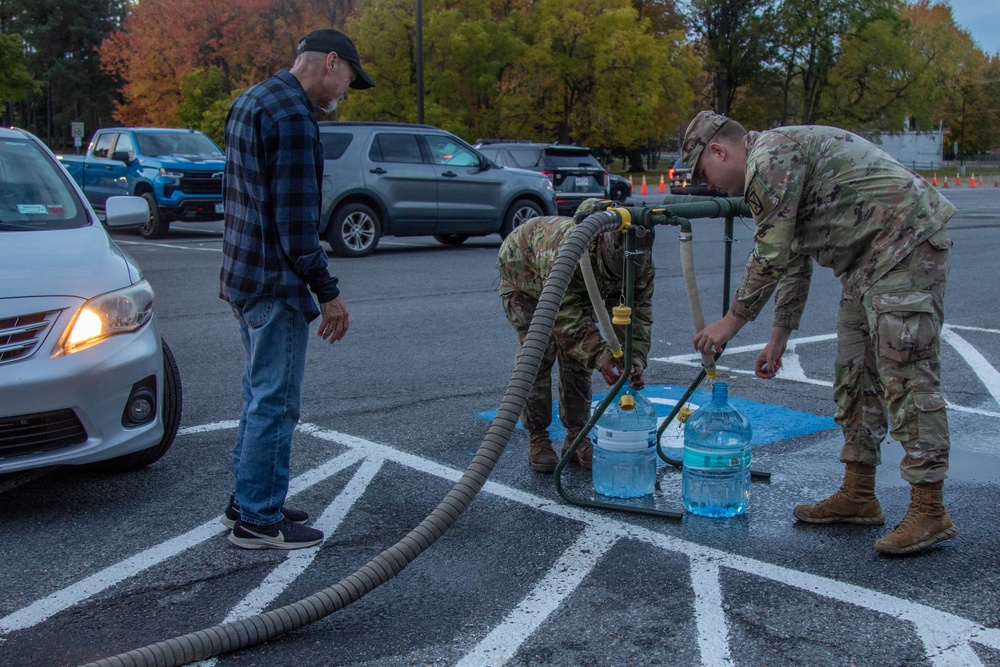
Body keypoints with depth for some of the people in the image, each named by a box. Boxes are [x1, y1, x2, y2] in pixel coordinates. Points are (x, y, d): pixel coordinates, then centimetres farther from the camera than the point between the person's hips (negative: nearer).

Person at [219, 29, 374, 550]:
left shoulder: (251, 102, 15)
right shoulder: (291, 115, -18)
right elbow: (295, 216, -22)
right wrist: (326, 292, -19)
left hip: (245, 276, 11)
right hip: (274, 284, -11)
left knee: (261, 394, 19)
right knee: (274, 400, -2)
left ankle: (247, 500, 29)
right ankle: (259, 520, 7)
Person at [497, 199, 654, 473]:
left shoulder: (641, 260, -30)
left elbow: (637, 314, -23)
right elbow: (566, 319, -43)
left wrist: (635, 360, -38)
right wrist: (603, 358, -50)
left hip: (578, 287, 5)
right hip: (523, 274, -5)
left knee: (579, 357, -2)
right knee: (538, 355, -13)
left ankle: (576, 437, 10)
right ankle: (537, 439, -1)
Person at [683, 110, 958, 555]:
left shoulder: (770, 157, -13)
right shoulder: (779, 159, 20)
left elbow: (769, 257, -14)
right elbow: (794, 260, 23)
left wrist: (731, 322, -3)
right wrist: (778, 338, 22)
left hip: (905, 245, -11)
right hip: (869, 259, 11)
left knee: (906, 377, -10)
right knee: (855, 376, 12)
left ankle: (929, 510, -5)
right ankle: (858, 497, 18)